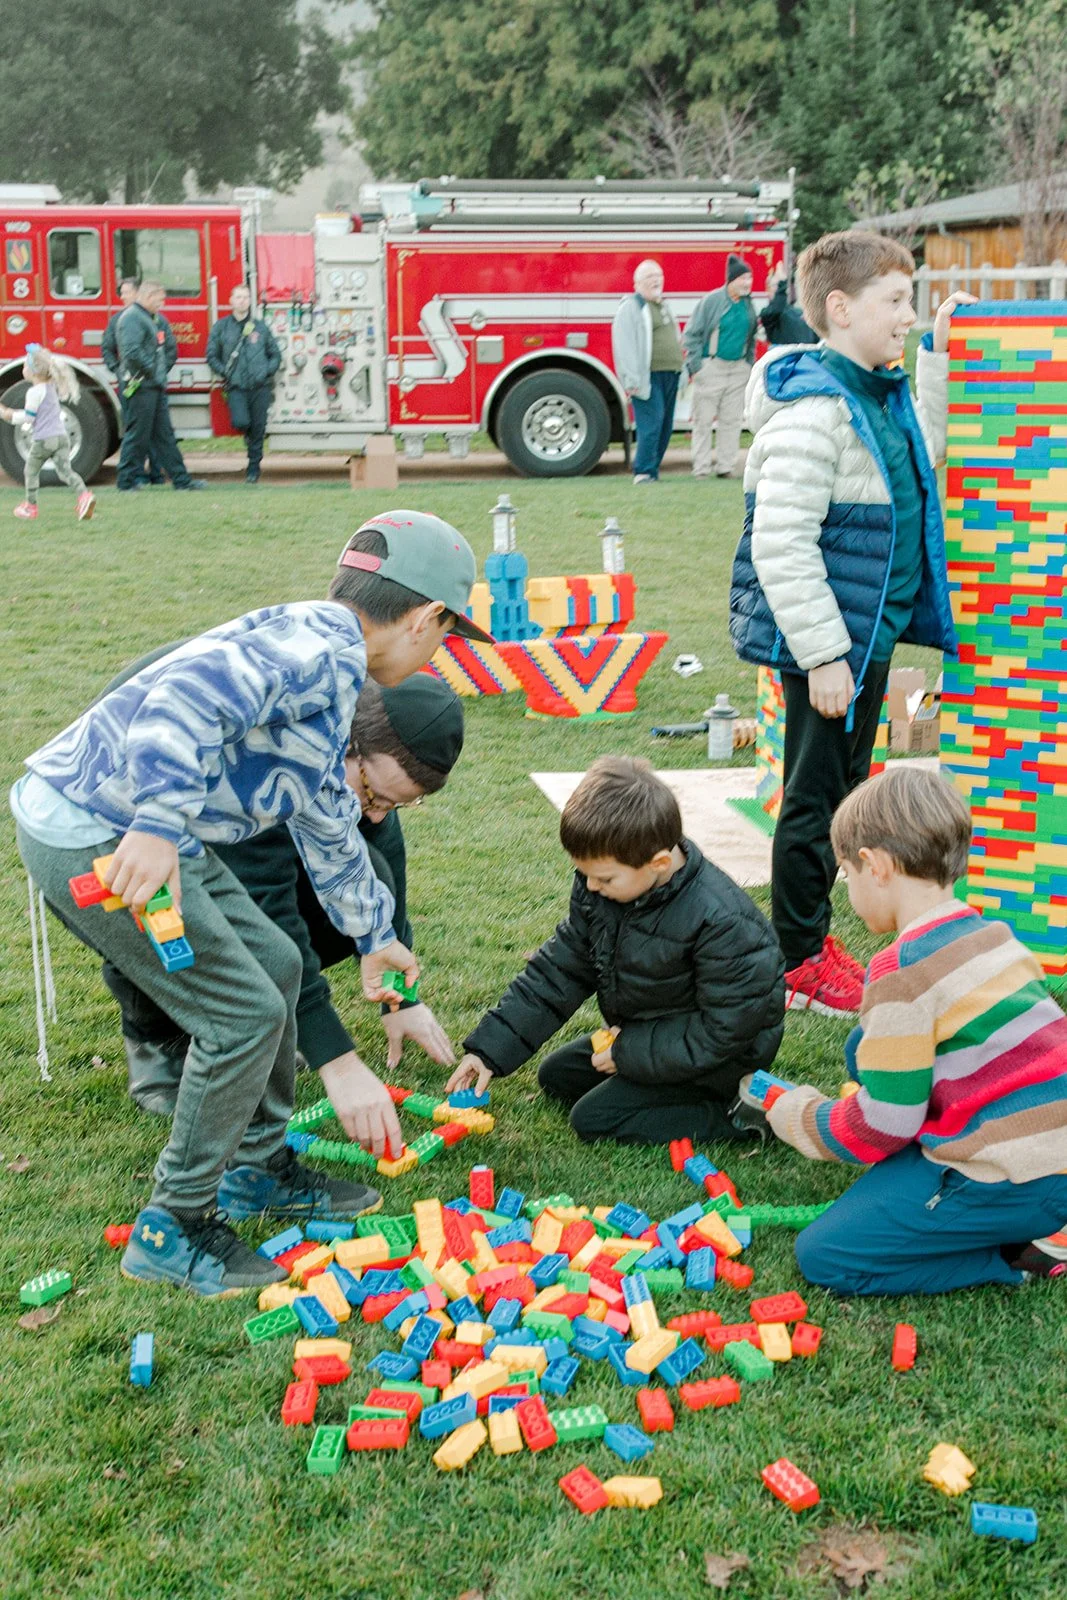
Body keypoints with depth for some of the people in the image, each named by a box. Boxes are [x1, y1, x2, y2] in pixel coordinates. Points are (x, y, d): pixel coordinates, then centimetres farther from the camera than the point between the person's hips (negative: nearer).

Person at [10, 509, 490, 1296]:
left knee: (274, 964, 18)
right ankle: (172, 1230, 13)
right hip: (92, 840, -11)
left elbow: (328, 821, 30)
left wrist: (373, 935, 39)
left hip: (130, 825, 11)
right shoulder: (324, 645, -15)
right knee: (245, 1013, -4)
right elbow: (190, 693, -32)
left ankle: (259, 1169, 34)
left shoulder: (330, 670, 19)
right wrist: (161, 825, -38)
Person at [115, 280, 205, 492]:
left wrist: (163, 369, 13)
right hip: (140, 385, -10)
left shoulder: (156, 318, 17)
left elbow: (171, 347, 26)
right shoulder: (131, 318, -13)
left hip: (155, 386, 10)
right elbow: (132, 351, -26)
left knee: (164, 434, 10)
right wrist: (152, 370, -16)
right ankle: (128, 479, 2)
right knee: (137, 434, -5)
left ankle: (180, 478, 12)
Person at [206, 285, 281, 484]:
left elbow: (275, 354, 14)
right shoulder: (221, 327, 7)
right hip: (236, 387, -1)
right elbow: (212, 356, 7)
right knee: (240, 422, -18)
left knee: (258, 428, 1)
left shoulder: (261, 327, 10)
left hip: (260, 387, 1)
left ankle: (254, 468, 13)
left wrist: (267, 371, -2)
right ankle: (249, 438, 19)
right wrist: (226, 373, -5)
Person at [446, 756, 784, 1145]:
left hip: (721, 1055, -9)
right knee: (556, 1077, 13)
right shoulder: (598, 887, -12)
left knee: (593, 1119, -14)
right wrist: (490, 1049, -6)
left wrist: (632, 1052, -22)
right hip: (641, 1033, 9)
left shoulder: (721, 922, -34)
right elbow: (560, 970, -2)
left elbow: (726, 1028, -26)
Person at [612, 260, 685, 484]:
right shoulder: (631, 307, -5)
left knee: (665, 428, 8)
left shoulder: (664, 306, 22)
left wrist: (682, 370, 23)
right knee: (651, 425, -14)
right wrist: (632, 380, -20)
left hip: (669, 377, 8)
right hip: (648, 379, -8)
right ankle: (644, 472, -12)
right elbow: (624, 346, -13)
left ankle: (652, 469, 16)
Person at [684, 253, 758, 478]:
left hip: (738, 370, 5)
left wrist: (749, 363, 14)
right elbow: (693, 333, -6)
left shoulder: (748, 304, 9)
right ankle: (701, 467, 2)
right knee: (704, 419, -3)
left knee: (732, 419, 5)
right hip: (712, 366, -5)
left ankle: (725, 465, 11)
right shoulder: (712, 300, -7)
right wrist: (695, 366, -10)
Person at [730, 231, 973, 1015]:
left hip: (870, 633, 10)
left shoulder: (882, 396, 10)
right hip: (827, 640, -10)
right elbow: (781, 541, -25)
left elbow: (920, 464, 30)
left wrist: (938, 362, 22)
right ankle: (798, 963, 15)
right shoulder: (813, 406, -20)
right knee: (817, 797, 1)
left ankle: (815, 937, 33)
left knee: (845, 790, 18)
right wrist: (823, 654, -24)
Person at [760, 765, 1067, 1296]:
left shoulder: (902, 970, -16)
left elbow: (883, 1126, -13)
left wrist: (797, 1118, 6)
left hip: (1010, 1185, -9)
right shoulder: (992, 934, 10)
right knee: (865, 1047, 19)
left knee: (823, 1256, -2)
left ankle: (1015, 1254, -2)